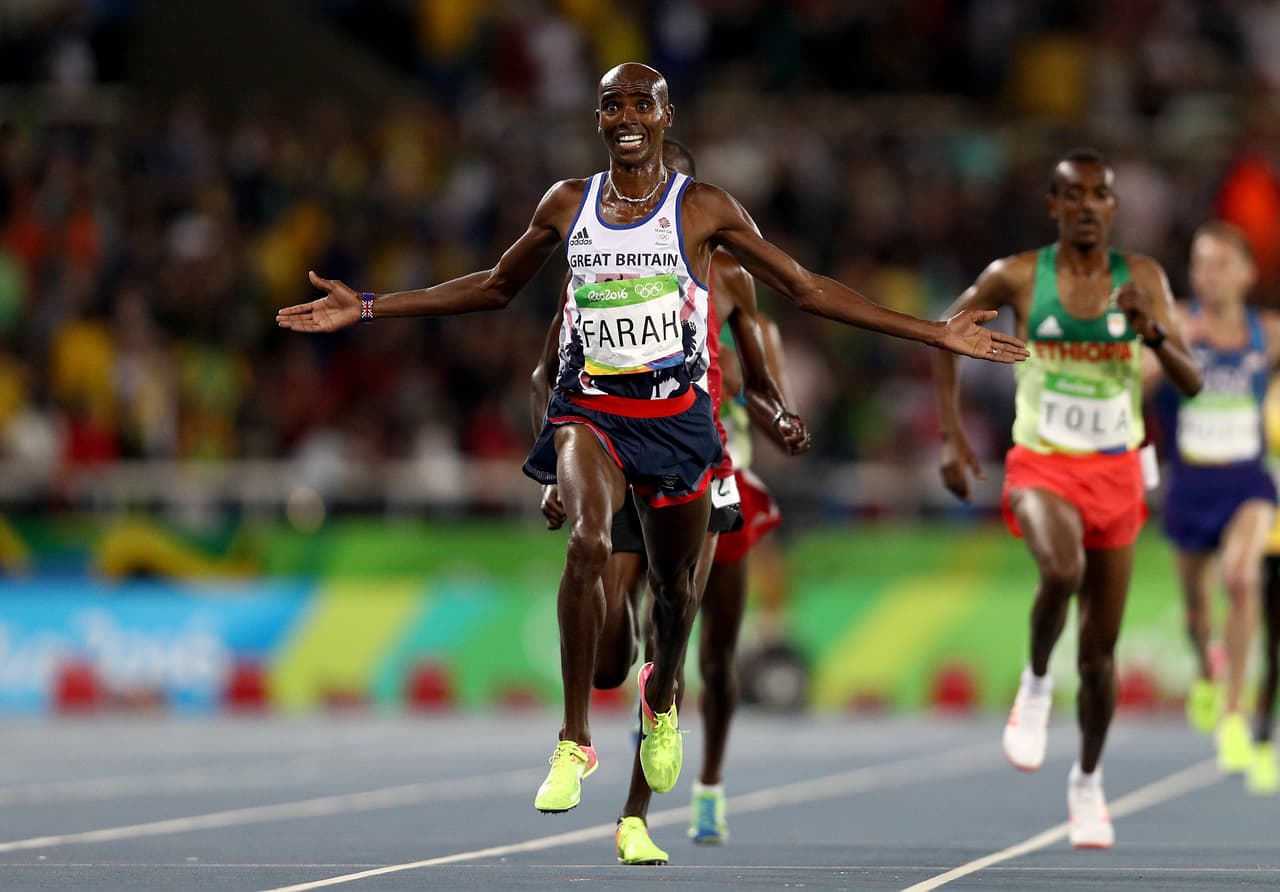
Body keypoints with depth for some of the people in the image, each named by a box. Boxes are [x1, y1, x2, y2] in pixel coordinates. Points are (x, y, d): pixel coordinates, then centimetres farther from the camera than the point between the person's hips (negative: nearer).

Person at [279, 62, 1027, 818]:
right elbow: (496, 287, 18)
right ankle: (576, 742, -22)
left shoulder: (705, 209, -3)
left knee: (675, 582, 11)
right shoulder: (567, 204, 4)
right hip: (589, 409, 0)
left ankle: (663, 699, 47)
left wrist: (936, 333, -4)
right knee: (589, 540, -27)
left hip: (675, 415, 0)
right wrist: (366, 308, 16)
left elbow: (807, 290, 1)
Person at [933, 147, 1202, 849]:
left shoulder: (1143, 279, -3)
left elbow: (1191, 383, -7)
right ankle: (1036, 683, -6)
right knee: (1062, 570, -34)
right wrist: (951, 435, 4)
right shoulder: (1016, 278, -6)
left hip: (1116, 474, 2)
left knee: (1100, 649, 8)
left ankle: (1087, 780, 29)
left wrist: (1153, 334, -27)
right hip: (1042, 465, -2)